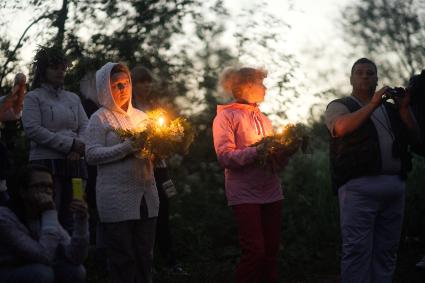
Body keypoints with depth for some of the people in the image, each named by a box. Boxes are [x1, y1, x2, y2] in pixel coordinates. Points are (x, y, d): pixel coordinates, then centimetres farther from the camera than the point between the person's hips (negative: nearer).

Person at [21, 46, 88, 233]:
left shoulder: (73, 98, 21)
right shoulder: (34, 97, 5)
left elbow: (85, 127, 14)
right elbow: (33, 130, -8)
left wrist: (77, 150, -8)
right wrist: (69, 144, -12)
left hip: (75, 164, 5)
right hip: (46, 163, -5)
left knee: (72, 221, 1)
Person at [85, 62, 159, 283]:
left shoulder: (140, 116, 16)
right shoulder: (100, 118, 0)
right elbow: (92, 155, -9)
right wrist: (127, 148, -18)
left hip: (146, 195, 6)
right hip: (117, 197, -5)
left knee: (145, 256, 9)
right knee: (123, 258, -3)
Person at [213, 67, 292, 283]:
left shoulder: (263, 118, 19)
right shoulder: (226, 116, 0)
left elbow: (277, 158, 17)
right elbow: (225, 157, -12)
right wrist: (258, 151, -20)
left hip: (271, 191, 6)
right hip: (245, 194, -6)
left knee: (271, 249, 3)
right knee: (254, 250, -12)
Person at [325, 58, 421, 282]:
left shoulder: (390, 109, 24)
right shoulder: (339, 106, 9)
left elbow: (413, 138, 15)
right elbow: (342, 127, -14)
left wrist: (404, 109, 2)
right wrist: (373, 104, -17)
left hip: (395, 187, 5)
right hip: (359, 186, -5)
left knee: (386, 250, 4)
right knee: (357, 249, -10)